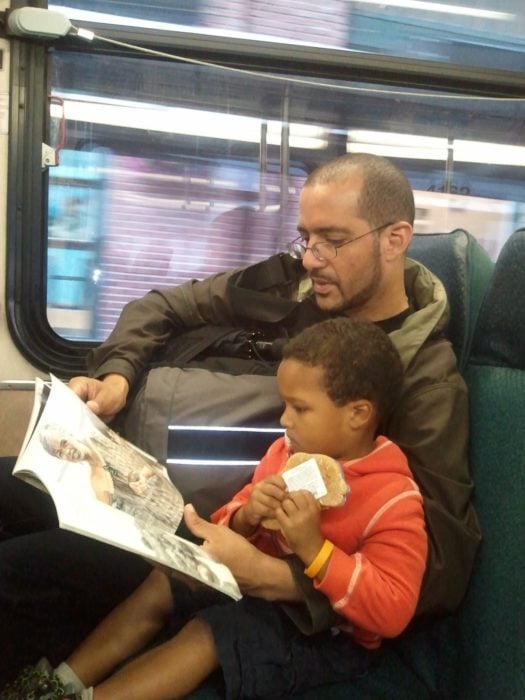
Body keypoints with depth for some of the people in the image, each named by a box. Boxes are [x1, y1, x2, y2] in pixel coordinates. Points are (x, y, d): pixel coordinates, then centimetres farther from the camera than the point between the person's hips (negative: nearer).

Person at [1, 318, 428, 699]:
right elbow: (231, 526, 5)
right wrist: (246, 518, -20)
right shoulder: (288, 452, -4)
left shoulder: (393, 500, -23)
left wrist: (313, 549, -37)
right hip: (258, 584, 7)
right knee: (161, 585, -1)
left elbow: (392, 612, -29)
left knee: (207, 632, -23)